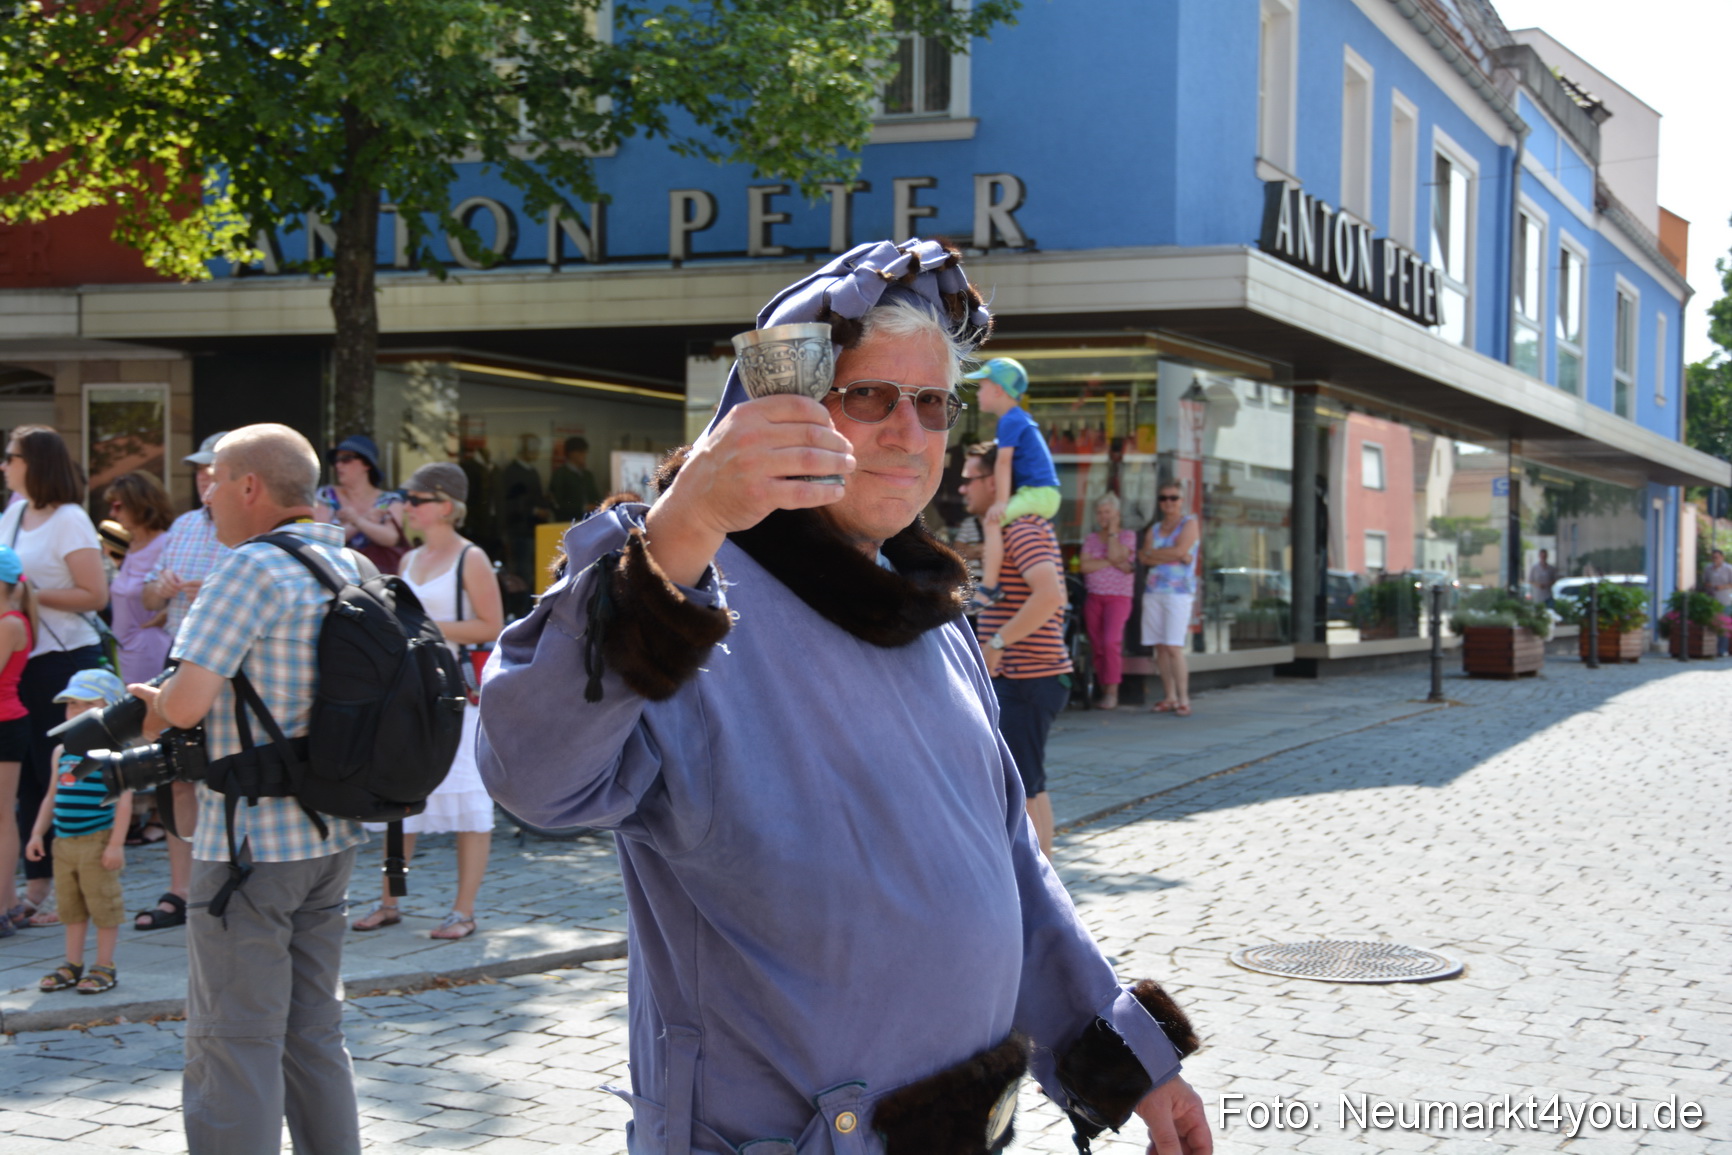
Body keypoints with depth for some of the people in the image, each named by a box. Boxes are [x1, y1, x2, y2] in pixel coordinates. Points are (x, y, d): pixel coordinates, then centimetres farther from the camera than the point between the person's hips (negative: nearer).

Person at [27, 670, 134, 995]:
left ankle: (105, 968, 10)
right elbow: (52, 797, 18)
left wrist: (116, 843, -17)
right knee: (70, 906, 15)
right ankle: (73, 965, 25)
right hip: (64, 843, 7)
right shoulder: (62, 752, 11)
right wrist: (38, 834, 11)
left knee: (103, 905, 1)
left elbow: (123, 800, -13)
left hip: (98, 843, -7)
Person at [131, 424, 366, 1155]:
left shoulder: (251, 568, -15)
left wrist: (150, 710, 0)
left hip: (251, 842, -8)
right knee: (314, 1035, 16)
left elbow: (186, 703, -23)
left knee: (234, 1047, -2)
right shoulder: (352, 567, 10)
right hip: (332, 838, 8)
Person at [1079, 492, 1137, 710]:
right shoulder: (1091, 539, 13)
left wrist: (1112, 530, -6)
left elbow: (1115, 555, -15)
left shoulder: (1128, 536, 4)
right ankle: (1104, 690, 11)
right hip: (1094, 597, 4)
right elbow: (1084, 566, -2)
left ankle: (1113, 692, -14)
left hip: (1118, 597, -4)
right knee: (1096, 647, 3)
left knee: (1111, 642, -19)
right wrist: (1112, 562, -10)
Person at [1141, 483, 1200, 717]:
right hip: (1153, 591, 5)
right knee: (1160, 647, 3)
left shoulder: (1190, 523, 4)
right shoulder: (1154, 529, 17)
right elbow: (1144, 559, 2)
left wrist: (1150, 553, -1)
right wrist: (1175, 557, -10)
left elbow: (1180, 550, -12)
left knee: (1174, 648, -13)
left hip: (1178, 591, -5)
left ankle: (1183, 700, -12)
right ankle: (1169, 698, 9)